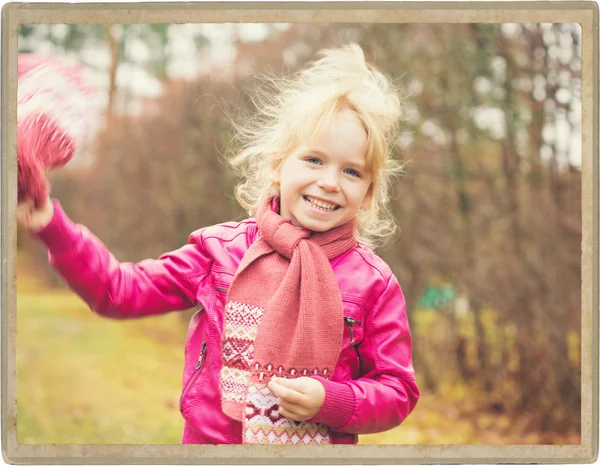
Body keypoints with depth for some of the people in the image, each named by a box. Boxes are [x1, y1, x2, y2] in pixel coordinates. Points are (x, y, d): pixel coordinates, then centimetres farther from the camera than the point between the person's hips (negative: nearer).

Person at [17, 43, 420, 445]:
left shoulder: (373, 282, -9)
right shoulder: (224, 250, -5)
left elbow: (399, 390, -5)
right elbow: (120, 291, -3)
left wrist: (331, 403, -21)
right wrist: (53, 227, -13)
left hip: (318, 451, -1)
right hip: (207, 439, 1)